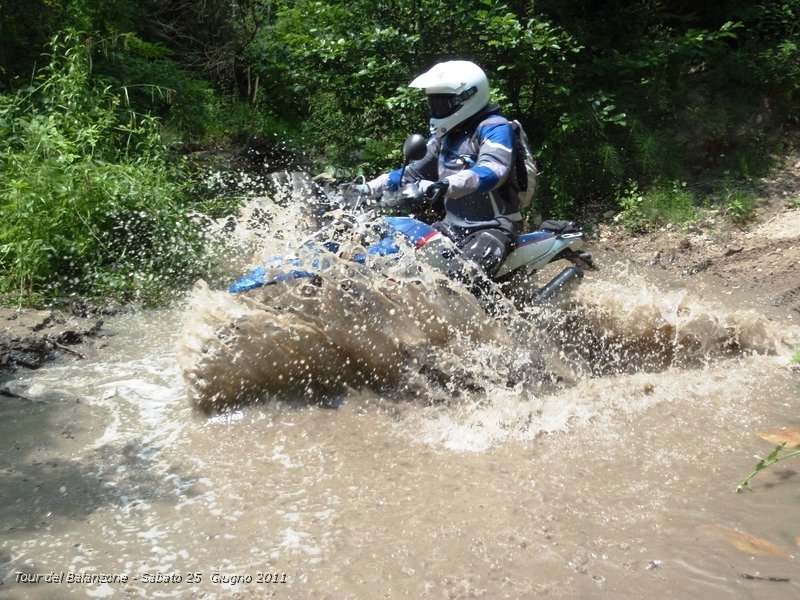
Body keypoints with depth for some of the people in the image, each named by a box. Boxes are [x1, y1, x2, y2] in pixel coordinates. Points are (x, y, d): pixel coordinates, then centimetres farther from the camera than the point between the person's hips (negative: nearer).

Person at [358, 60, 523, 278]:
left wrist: (449, 184, -48)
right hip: (453, 225, 9)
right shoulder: (444, 136, 16)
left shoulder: (494, 128, -11)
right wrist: (368, 189, 12)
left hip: (493, 226, -9)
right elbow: (414, 172, 23)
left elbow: (492, 171, -30)